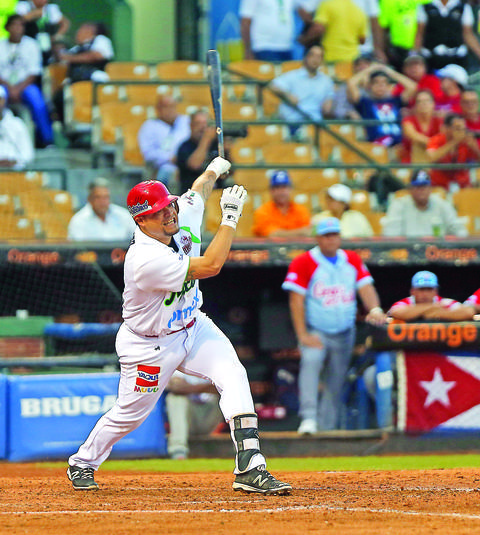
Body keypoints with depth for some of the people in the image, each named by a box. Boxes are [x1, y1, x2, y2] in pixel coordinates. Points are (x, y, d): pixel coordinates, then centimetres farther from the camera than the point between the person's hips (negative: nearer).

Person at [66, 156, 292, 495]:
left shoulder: (184, 216, -10)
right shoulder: (146, 260, -35)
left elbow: (198, 190, 17)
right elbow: (210, 266, -37)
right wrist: (231, 216, -33)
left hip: (192, 326, 6)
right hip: (149, 345, -6)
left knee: (233, 376, -17)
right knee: (130, 414, 9)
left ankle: (250, 469, -24)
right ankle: (82, 463, 37)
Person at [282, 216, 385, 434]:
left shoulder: (352, 260, 7)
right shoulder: (304, 262, -7)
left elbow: (365, 286, -3)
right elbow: (296, 300, -12)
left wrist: (375, 309, -24)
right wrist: (302, 335, -19)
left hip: (344, 333, 5)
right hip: (315, 332, -5)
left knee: (336, 382, 7)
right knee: (311, 360, -30)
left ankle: (327, 428, 18)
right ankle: (308, 418, -38)